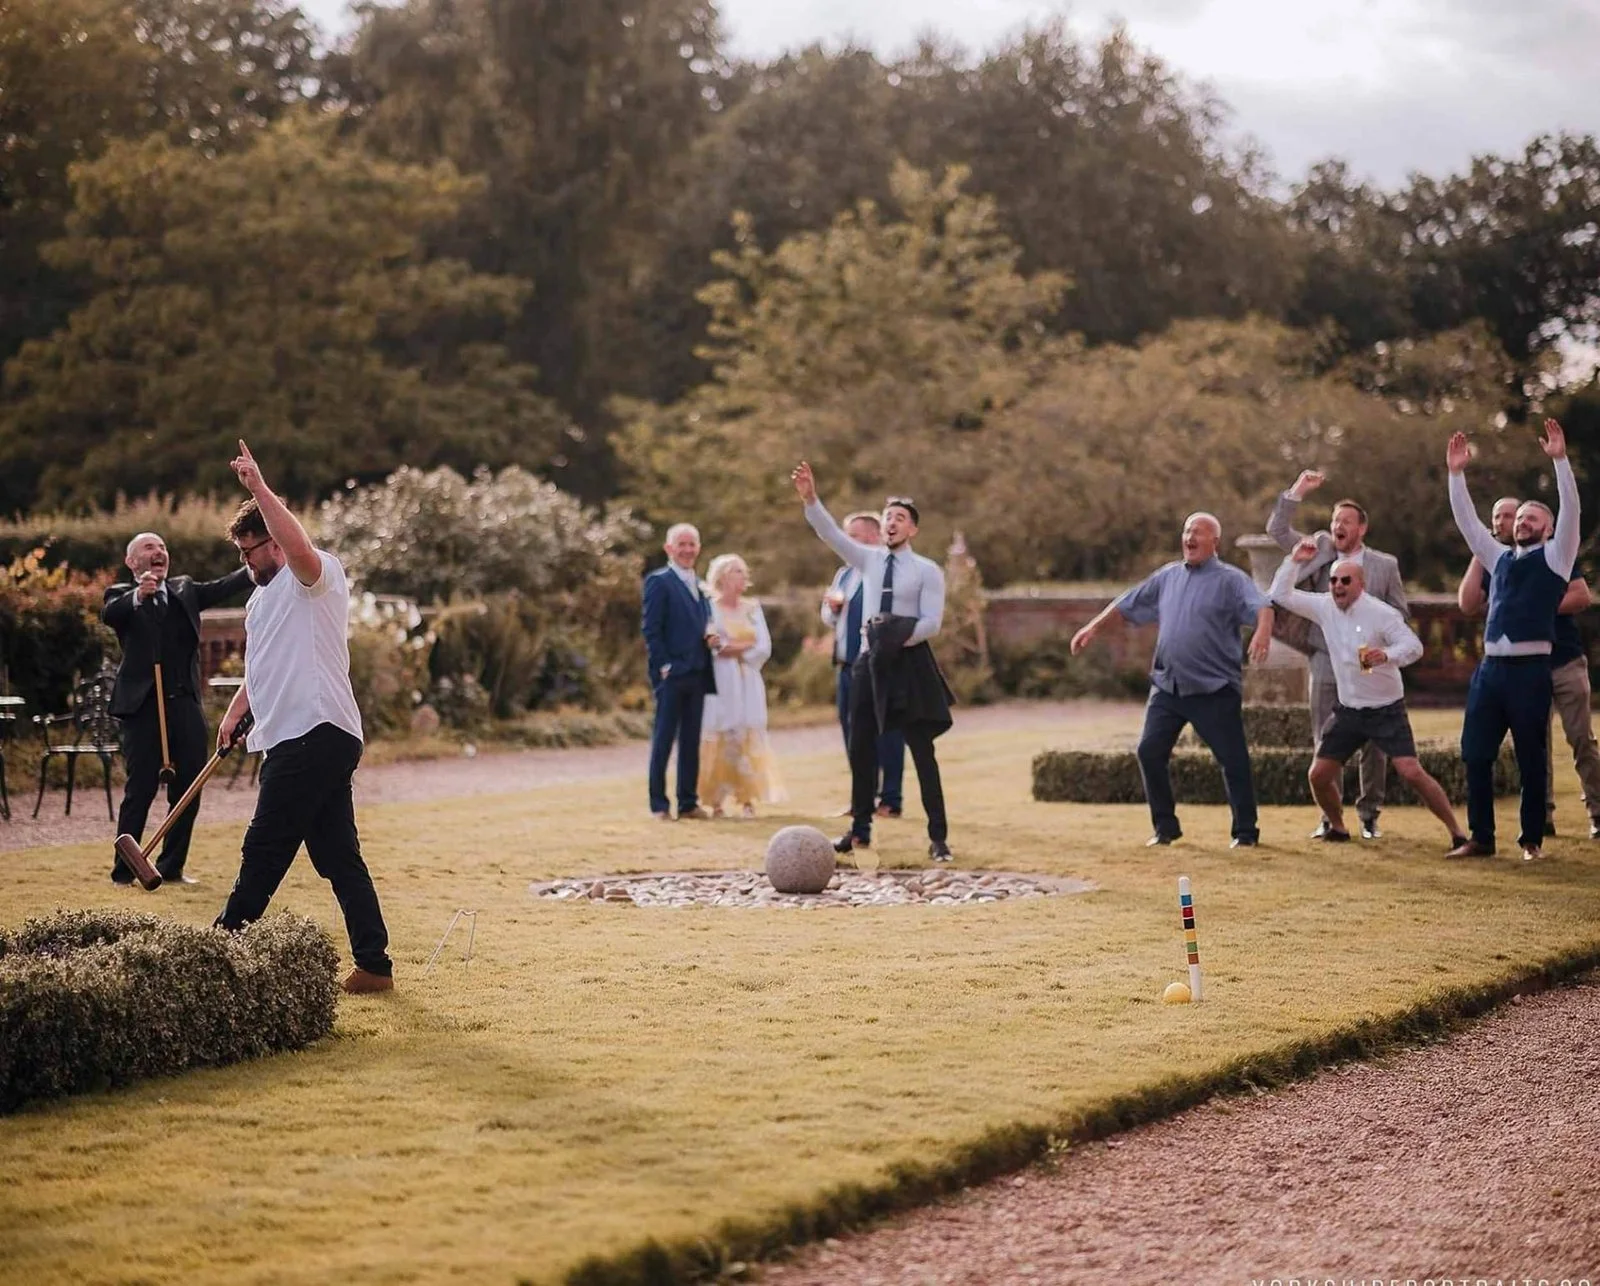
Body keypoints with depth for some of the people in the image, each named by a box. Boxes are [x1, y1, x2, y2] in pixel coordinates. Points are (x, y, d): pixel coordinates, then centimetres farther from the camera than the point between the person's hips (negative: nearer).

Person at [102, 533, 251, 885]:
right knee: (140, 790, -4)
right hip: (144, 707, -4)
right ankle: (124, 871, 5)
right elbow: (109, 614, -19)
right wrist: (138, 595, -39)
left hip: (186, 706, 4)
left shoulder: (185, 590, 16)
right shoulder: (123, 595, 2)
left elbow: (221, 588, 1)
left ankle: (172, 867, 18)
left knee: (187, 791, 7)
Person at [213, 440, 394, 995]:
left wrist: (258, 487, -29)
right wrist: (234, 714, 23)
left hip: (315, 736, -10)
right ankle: (374, 965, 8)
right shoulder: (262, 599, 25)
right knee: (339, 857, 7)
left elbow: (300, 549, -30)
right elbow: (261, 669, 34)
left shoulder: (316, 576, -5)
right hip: (295, 739, 10)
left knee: (264, 851, -7)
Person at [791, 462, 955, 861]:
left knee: (922, 750, -3)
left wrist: (898, 639, -19)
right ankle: (860, 829, 18)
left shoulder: (927, 570, -2)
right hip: (869, 660, 4)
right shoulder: (868, 559, 9)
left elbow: (931, 622, -8)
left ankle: (938, 837, -1)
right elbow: (831, 534, -3)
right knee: (861, 748, 7)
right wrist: (810, 500, -17)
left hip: (910, 663, -4)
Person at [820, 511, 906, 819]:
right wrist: (833, 606, 3)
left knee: (885, 734, -3)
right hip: (848, 664, 8)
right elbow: (829, 620, 23)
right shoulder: (844, 574, 19)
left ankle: (891, 800, 3)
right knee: (853, 734, 10)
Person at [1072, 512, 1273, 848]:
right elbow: (1126, 605, 21)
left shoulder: (1230, 580, -5)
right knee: (1150, 752, 1)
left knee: (1233, 760, -2)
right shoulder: (1167, 576, 13)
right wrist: (1093, 628, 15)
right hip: (1167, 686, 5)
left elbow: (1262, 606, -21)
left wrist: (1262, 632, -42)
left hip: (1215, 691, -5)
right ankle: (1165, 827, 14)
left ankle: (1245, 832, 10)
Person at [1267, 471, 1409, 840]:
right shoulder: (1320, 552, 8)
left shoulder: (1385, 564, 5)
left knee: (1372, 744, 1)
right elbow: (1277, 530, 4)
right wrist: (1297, 492, -6)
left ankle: (1369, 816, 10)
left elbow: (1400, 612, 8)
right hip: (1326, 661, 1)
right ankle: (1329, 816, 9)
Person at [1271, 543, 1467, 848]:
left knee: (1411, 772, -17)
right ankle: (1338, 828, 27)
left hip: (1387, 711, -6)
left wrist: (1387, 655, -42)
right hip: (1347, 711, 6)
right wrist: (1295, 561, -5)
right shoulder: (1325, 608, 2)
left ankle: (1456, 832, -9)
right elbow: (1281, 595, 7)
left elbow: (1414, 645, -22)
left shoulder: (1381, 614, -14)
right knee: (1318, 775, 3)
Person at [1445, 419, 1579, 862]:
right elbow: (1467, 522, 20)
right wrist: (1457, 474, 12)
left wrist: (1560, 460, -15)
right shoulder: (1501, 558, 20)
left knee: (1531, 758, 1)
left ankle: (1532, 840, 10)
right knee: (1475, 754, 3)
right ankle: (1481, 838, 10)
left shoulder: (1554, 557, 5)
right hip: (1490, 667, 5)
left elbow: (1570, 511, -7)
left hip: (1530, 668, -5)